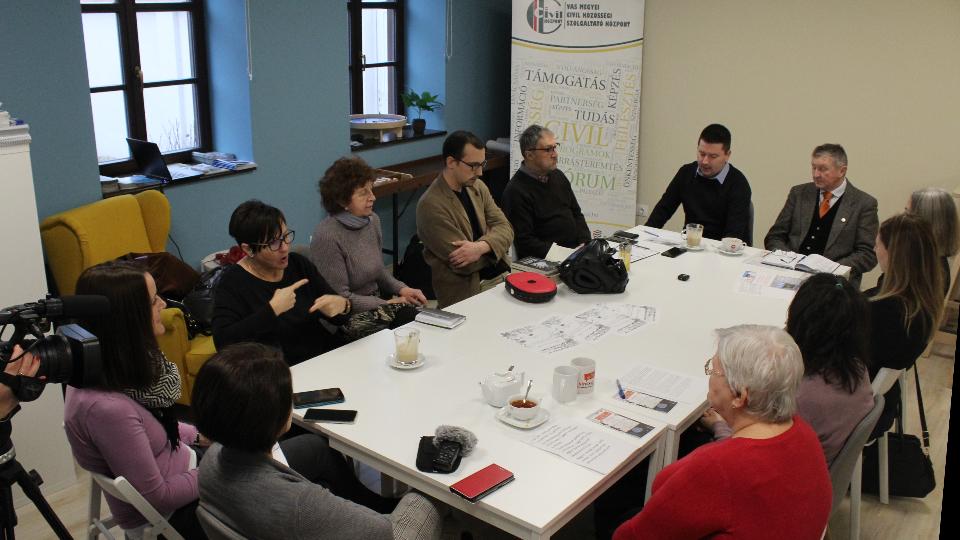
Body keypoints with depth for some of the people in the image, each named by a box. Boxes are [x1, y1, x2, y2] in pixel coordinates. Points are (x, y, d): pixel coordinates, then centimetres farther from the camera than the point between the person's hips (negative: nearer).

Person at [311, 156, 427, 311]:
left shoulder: (373, 220, 3)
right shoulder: (327, 237, -20)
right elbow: (340, 297, -17)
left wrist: (401, 288, 0)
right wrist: (387, 304, -15)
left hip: (377, 303, 7)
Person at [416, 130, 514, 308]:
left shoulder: (477, 186, 8)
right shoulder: (431, 205, -16)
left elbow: (505, 229, 1)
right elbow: (465, 265, -17)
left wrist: (482, 246, -20)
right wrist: (492, 243, -3)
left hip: (496, 277, 7)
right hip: (463, 294, -7)